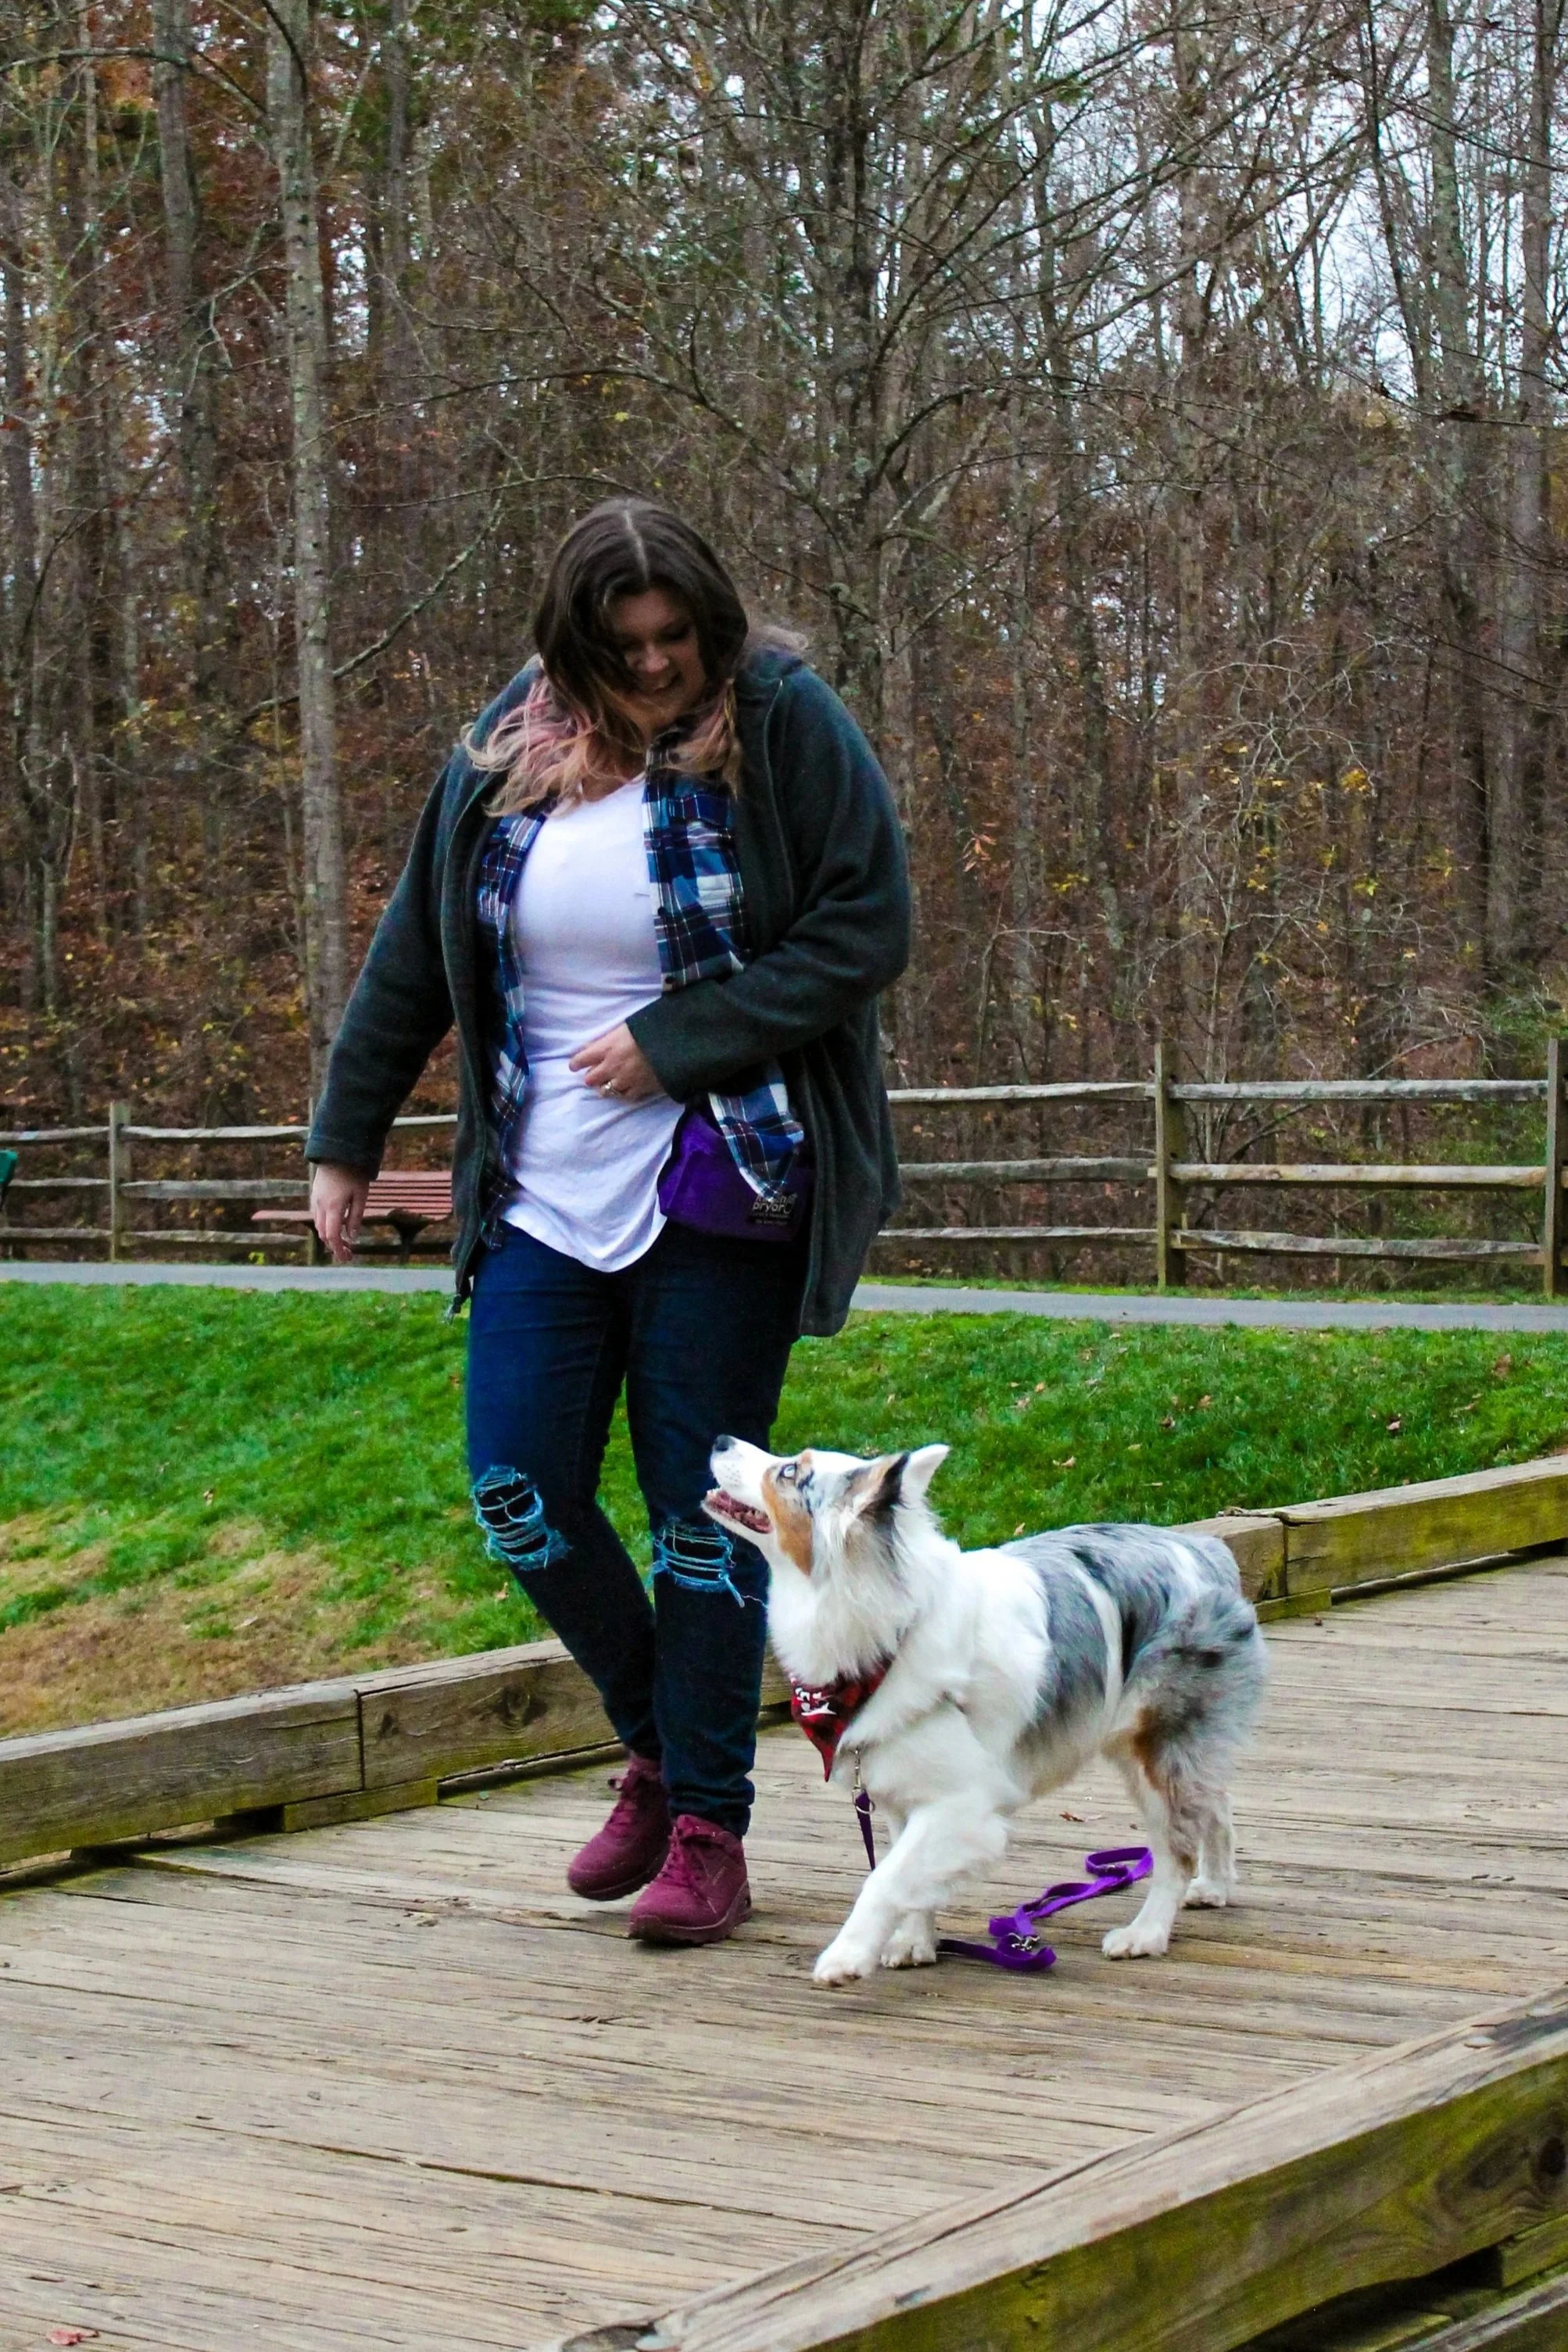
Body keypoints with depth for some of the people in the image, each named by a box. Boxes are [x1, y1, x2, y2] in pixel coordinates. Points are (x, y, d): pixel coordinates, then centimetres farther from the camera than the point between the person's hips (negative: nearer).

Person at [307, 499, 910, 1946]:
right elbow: (414, 958, 14)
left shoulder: (785, 725, -6)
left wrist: (673, 1041, -15)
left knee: (704, 1503, -1)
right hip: (544, 1189, 4)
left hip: (721, 1190, -4)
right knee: (520, 1493, -1)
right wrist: (346, 1141, 17)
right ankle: (655, 1743, 24)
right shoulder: (509, 748, 5)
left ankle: (709, 1828, 11)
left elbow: (867, 930, -11)